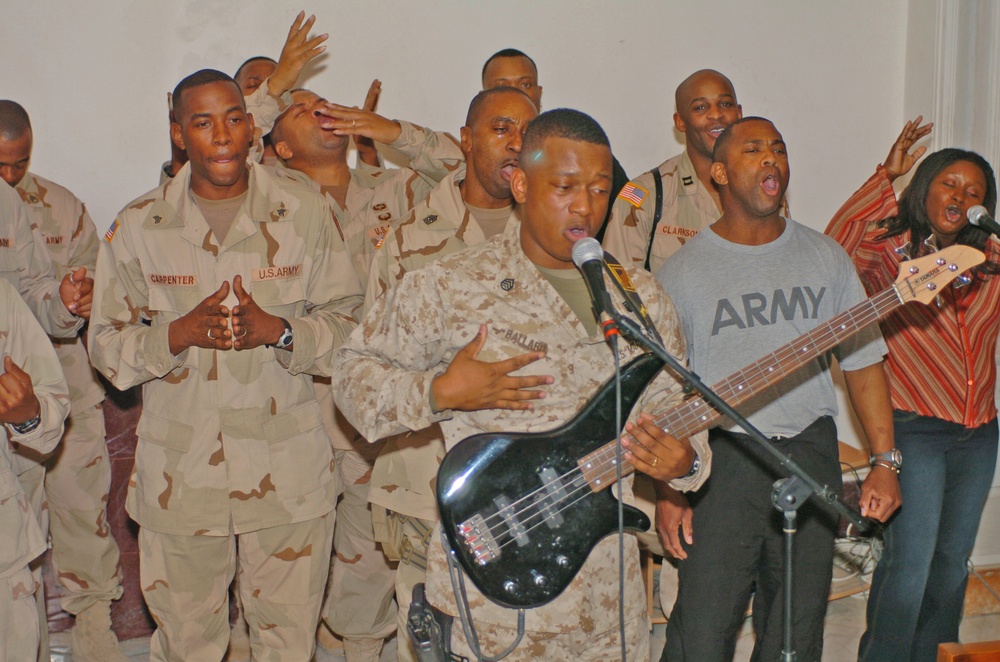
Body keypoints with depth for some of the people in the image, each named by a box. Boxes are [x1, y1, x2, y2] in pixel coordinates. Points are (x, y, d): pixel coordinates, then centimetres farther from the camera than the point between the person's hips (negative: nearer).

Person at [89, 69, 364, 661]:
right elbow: (106, 346, 2)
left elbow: (352, 325, 1)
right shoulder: (138, 228, 0)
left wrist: (277, 330, -17)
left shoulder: (306, 214, -1)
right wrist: (181, 332, -16)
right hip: (179, 473, 1)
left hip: (289, 474, 0)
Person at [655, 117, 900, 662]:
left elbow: (863, 362, 10)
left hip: (810, 455, 3)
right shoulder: (683, 271, 0)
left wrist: (884, 462, 3)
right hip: (720, 460, -3)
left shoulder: (825, 258, 9)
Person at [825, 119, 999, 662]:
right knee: (910, 559, -9)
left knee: (953, 560, 15)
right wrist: (887, 176, -27)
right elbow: (835, 246, -27)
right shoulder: (889, 256, -6)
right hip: (914, 429, -6)